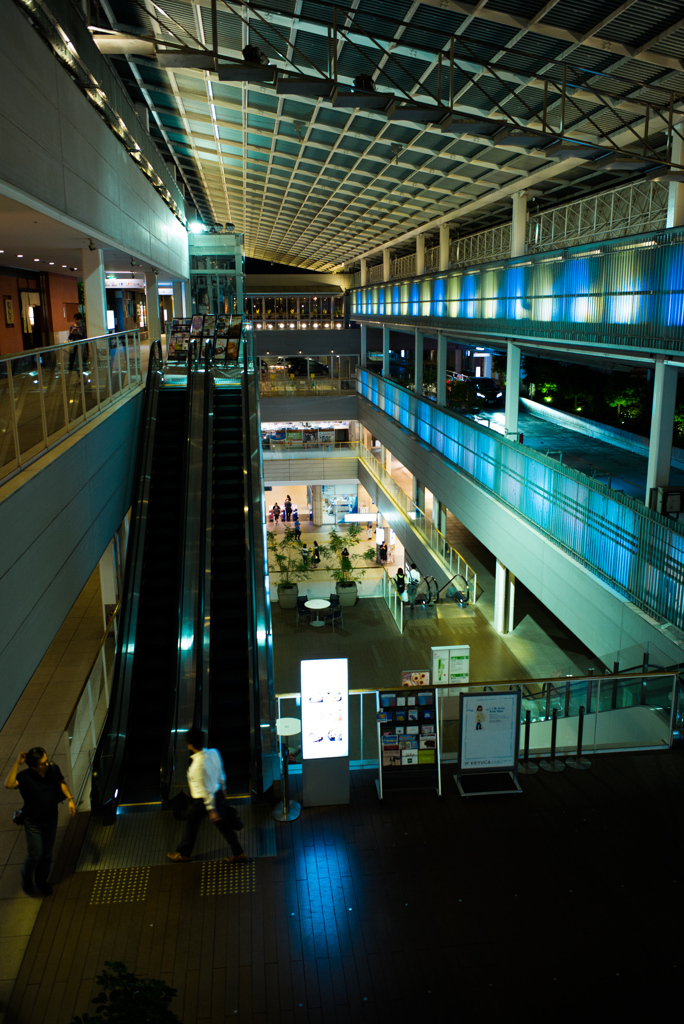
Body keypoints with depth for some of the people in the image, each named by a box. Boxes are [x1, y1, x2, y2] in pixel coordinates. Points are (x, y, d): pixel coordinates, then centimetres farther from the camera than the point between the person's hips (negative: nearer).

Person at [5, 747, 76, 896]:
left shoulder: (53, 768, -18)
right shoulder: (25, 777, -28)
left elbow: (61, 783, 1)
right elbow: (9, 784, -49)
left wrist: (70, 799, -9)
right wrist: (17, 764, -46)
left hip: (51, 818, 4)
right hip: (33, 822, -4)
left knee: (47, 853, 19)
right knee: (35, 855, 4)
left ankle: (41, 881, 45)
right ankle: (26, 877, 38)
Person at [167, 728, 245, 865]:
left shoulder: (198, 765, -34)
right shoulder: (214, 753, -14)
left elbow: (206, 790, -26)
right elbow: (221, 773, 4)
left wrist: (211, 810, -16)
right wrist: (222, 788, 21)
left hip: (201, 800, -6)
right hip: (218, 793, 6)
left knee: (191, 826, 20)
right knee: (224, 825, 21)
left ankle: (183, 853, 43)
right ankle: (238, 852, 31)